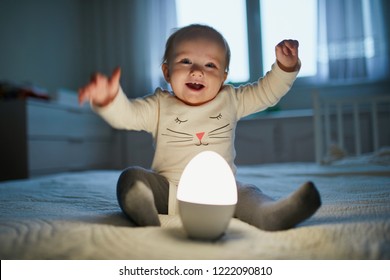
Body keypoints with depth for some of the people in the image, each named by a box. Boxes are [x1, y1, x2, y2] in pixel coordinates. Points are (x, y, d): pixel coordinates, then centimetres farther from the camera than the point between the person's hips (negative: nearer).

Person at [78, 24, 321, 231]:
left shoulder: (230, 100, 8)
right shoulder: (160, 106, 0)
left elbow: (267, 92, 14)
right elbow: (126, 113, -13)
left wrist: (284, 67, -2)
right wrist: (109, 99, -35)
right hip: (168, 190, 0)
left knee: (247, 193, -26)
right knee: (132, 177, -22)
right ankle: (144, 212, -48)